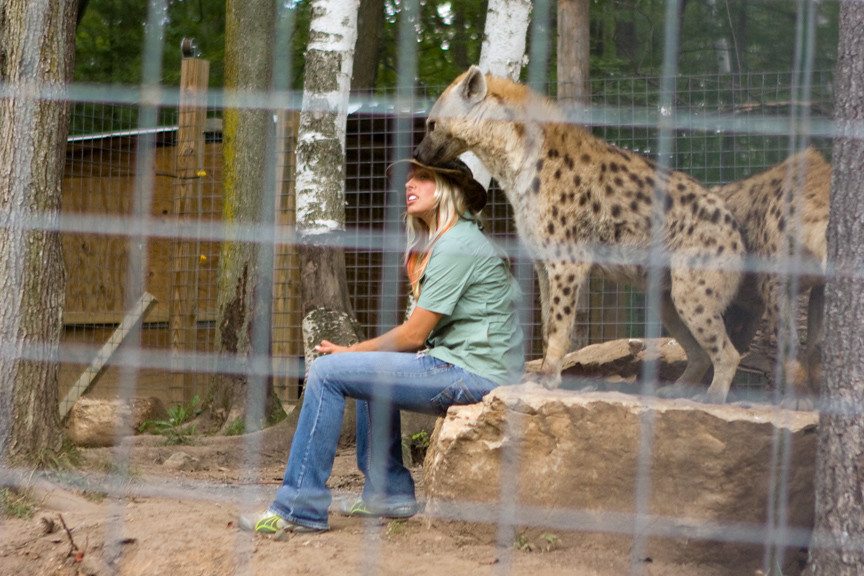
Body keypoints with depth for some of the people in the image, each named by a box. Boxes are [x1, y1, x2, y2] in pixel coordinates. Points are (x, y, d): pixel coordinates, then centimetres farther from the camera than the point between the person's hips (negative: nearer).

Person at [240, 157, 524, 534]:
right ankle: (389, 493, 26)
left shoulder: (456, 245, -13)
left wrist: (350, 351, 0)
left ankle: (300, 508, -9)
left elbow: (414, 335, -14)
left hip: (470, 374, -11)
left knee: (327, 371, -12)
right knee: (371, 369, 31)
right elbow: (425, 334, 16)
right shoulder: (443, 242, 20)